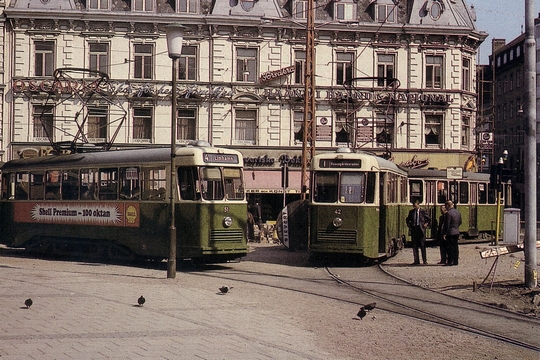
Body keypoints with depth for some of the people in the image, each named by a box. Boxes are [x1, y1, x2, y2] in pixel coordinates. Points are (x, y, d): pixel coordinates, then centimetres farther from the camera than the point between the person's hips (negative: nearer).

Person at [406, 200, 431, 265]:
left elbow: (429, 219, 11)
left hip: (421, 229, -3)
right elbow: (407, 219, 24)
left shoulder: (422, 211, 1)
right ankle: (416, 260, 7)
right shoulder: (411, 212, 10)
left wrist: (426, 224, -3)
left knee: (422, 246, -2)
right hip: (413, 229, 3)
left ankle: (424, 260, 2)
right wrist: (409, 225, 10)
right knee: (414, 246, 3)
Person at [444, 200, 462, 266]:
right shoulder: (457, 212, 10)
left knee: (450, 247, -4)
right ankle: (455, 261, 12)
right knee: (455, 246, 10)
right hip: (457, 231, 7)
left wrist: (445, 233, -11)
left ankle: (450, 262, -2)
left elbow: (447, 224, -16)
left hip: (450, 232, -7)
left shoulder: (448, 213, -15)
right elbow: (460, 222, 17)